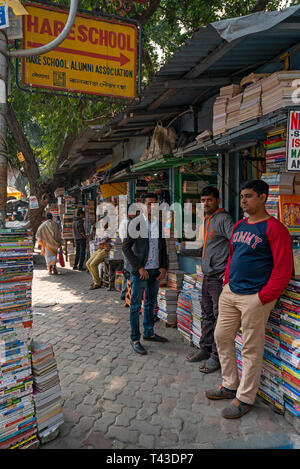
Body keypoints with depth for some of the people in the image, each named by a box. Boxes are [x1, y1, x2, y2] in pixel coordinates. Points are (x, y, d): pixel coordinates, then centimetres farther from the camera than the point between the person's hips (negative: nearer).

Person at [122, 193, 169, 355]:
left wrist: (163, 267, 2)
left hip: (155, 271, 6)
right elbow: (125, 247, -11)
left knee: (151, 304, 17)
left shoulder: (160, 224, 9)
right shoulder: (135, 223, -8)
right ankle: (135, 339, 12)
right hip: (140, 271, -6)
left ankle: (149, 333, 31)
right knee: (136, 306, 2)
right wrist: (139, 268, -14)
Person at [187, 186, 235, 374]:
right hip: (207, 276, 9)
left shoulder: (223, 219, -12)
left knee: (219, 318, 0)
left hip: (219, 277, -9)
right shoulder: (207, 220, 17)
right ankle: (205, 349, 29)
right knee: (208, 315, 17)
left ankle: (217, 356, 10)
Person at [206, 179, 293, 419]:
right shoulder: (239, 226, 12)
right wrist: (227, 281, 13)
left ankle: (245, 398, 21)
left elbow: (284, 268, -16)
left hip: (254, 297, -8)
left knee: (251, 349, 4)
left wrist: (263, 297, -17)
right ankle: (230, 385, 33)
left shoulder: (273, 228, -13)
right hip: (230, 292, 8)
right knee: (222, 337, 15)